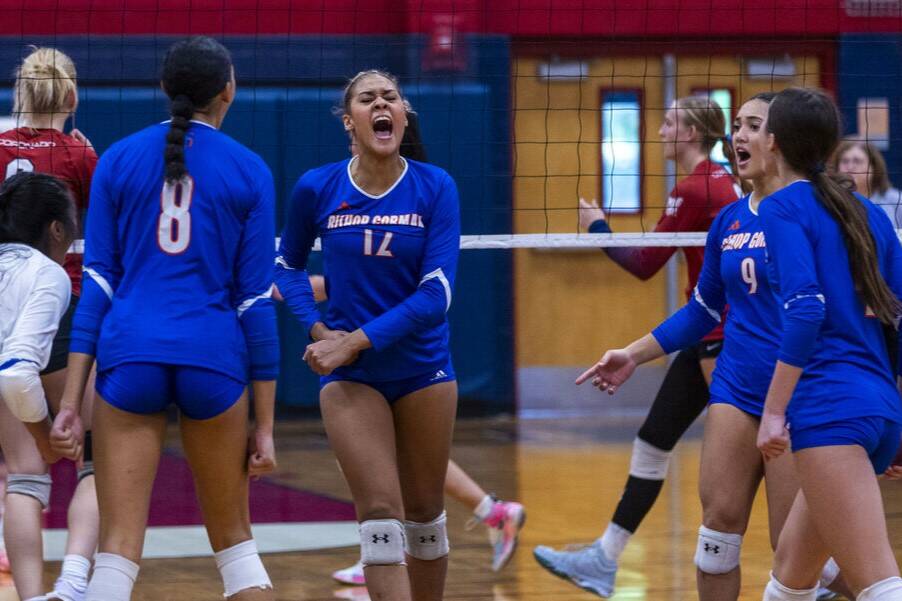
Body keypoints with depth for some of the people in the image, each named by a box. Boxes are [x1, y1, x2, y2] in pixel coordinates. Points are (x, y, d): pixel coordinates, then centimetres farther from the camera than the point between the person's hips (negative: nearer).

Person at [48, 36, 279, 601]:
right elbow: (256, 299, 3)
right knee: (234, 539, 15)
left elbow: (97, 281, 3)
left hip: (129, 354, 0)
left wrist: (71, 400, 2)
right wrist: (265, 425, 5)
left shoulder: (118, 159, 7)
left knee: (118, 550, -2)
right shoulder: (249, 171, 4)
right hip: (214, 357, 0)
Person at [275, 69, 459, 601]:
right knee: (381, 514, -12)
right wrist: (318, 329, -3)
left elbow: (436, 294, -13)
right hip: (349, 376, -1)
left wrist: (356, 341, -19)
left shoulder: (435, 188, -8)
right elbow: (288, 265, 13)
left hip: (424, 369, 1)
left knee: (424, 512, 11)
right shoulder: (316, 189, -5)